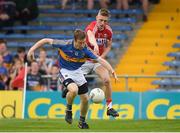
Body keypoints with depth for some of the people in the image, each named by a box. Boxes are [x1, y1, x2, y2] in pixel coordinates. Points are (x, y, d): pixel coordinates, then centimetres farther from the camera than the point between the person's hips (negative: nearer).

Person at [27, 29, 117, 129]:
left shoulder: (85, 50, -18)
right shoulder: (65, 45, -24)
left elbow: (100, 60, -22)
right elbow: (46, 40, -15)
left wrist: (112, 71, -35)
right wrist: (32, 49, -17)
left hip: (77, 71, 4)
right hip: (65, 71, -4)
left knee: (85, 99, 4)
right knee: (74, 90, -33)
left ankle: (82, 121, 29)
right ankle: (68, 110, -3)